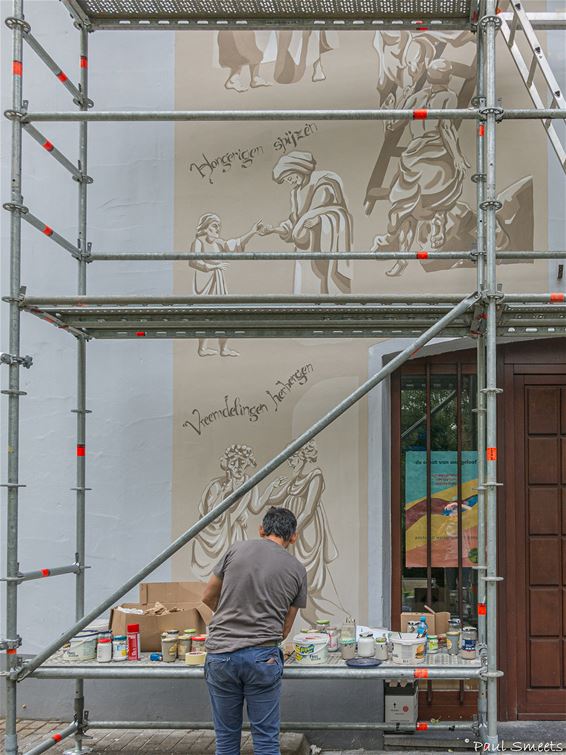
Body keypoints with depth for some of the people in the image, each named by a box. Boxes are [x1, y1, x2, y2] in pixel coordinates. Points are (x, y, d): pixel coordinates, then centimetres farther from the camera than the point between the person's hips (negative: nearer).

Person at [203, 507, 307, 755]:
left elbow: (208, 597, 15)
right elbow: (285, 629, 12)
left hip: (220, 653, 1)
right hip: (262, 657, -1)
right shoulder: (297, 570, 6)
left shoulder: (238, 549, 4)